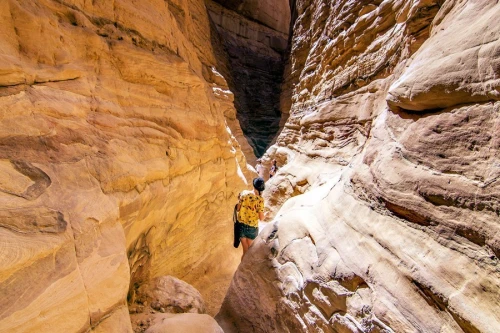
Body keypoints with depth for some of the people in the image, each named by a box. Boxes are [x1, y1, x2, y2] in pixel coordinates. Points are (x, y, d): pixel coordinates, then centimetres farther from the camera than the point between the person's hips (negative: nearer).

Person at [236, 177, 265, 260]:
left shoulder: (244, 193, -10)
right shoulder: (260, 200, -19)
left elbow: (237, 209, -2)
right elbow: (261, 218, -14)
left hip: (241, 226, 3)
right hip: (252, 228, -3)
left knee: (245, 251, 21)